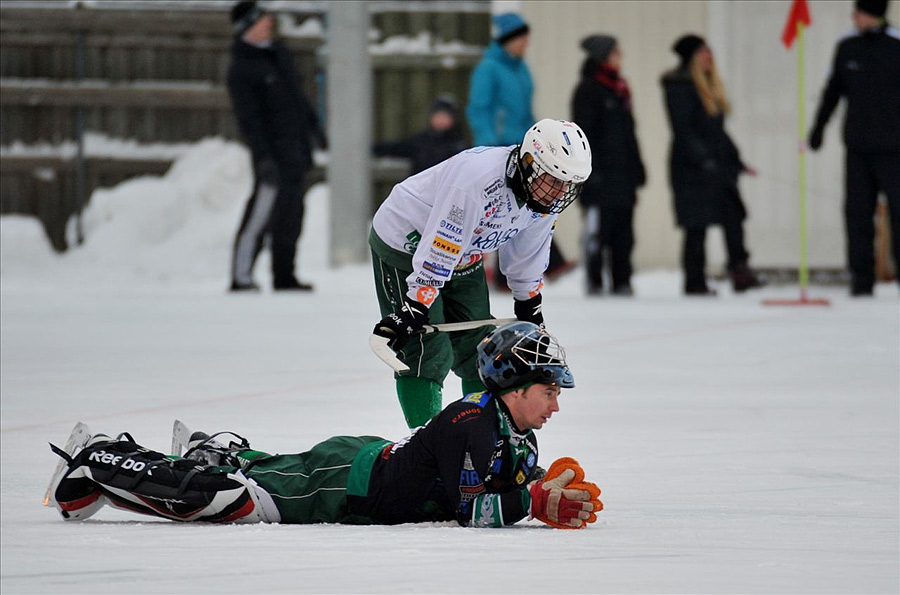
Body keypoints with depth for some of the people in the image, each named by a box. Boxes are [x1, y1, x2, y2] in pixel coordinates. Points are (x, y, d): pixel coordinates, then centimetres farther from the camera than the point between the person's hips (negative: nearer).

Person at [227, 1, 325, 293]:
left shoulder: (276, 52, 11)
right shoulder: (241, 69, -16)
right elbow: (248, 118, -20)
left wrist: (313, 124, 26)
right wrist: (263, 158, -26)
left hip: (296, 147, 9)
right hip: (273, 153, -9)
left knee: (291, 216, 11)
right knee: (262, 214, -12)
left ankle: (284, 276, 17)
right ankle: (241, 276, -11)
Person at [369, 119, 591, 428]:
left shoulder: (547, 193, -12)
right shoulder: (478, 177, -38)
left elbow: (527, 252, 7)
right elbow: (435, 254, -37)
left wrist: (529, 305, 15)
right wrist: (413, 308, -35)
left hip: (463, 257, 8)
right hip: (405, 244, -8)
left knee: (478, 346, 10)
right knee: (428, 352, -14)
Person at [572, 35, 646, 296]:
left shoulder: (619, 89, 17)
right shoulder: (588, 90, -7)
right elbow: (583, 133, -11)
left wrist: (637, 167, 20)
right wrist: (589, 169, -17)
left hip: (623, 174, 8)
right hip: (600, 174, -8)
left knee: (623, 232, 7)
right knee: (597, 229, -6)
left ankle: (622, 282, 12)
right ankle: (594, 282, -3)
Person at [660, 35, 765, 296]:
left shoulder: (709, 86, 19)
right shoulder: (679, 87, -9)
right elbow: (683, 129, -16)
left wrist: (736, 162, 21)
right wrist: (703, 160, -22)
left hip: (718, 168, 9)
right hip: (692, 168, -9)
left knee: (733, 218, -2)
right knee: (697, 226, -5)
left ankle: (740, 272, -5)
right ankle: (695, 282, -1)